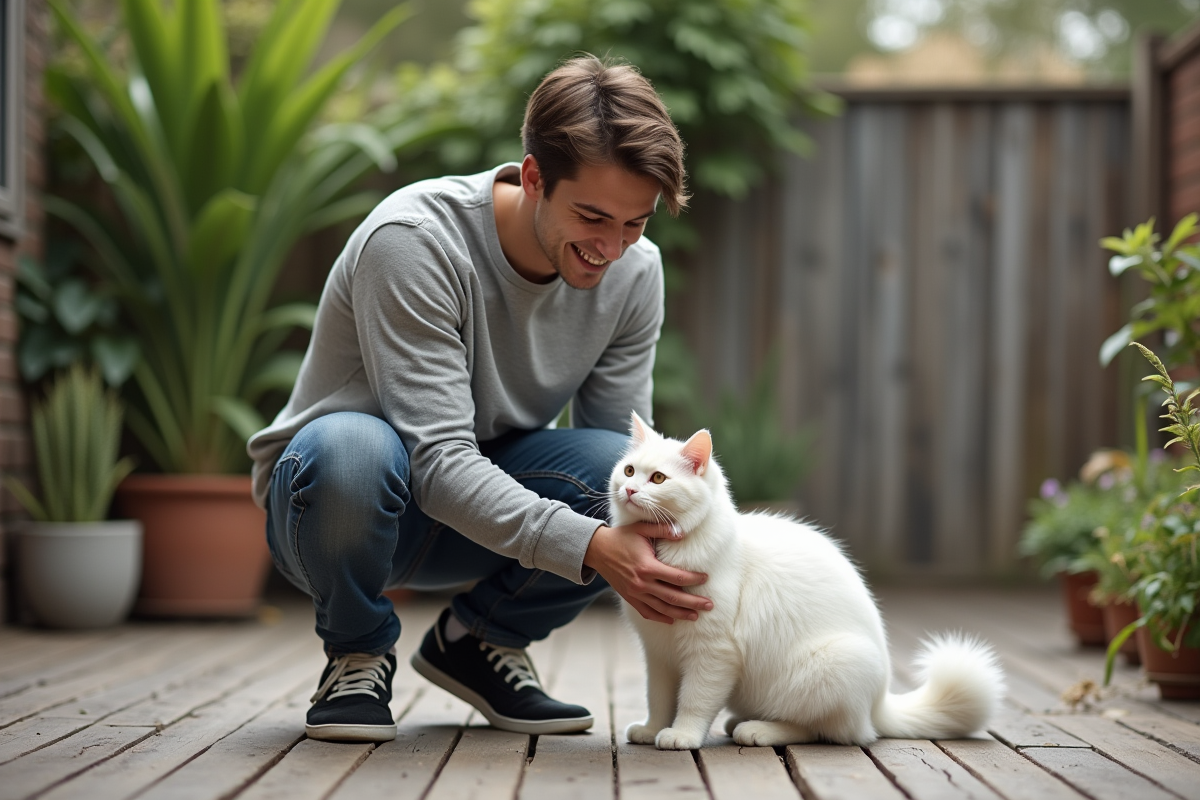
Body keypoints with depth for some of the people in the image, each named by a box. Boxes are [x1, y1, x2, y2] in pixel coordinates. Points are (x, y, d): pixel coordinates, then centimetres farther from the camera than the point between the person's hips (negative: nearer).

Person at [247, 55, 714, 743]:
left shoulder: (634, 271, -10)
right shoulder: (413, 241, -28)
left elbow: (627, 459, -7)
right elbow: (439, 461, -33)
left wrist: (667, 564, -29)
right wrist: (589, 546, -45)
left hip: (492, 509, 4)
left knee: (619, 468, -27)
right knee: (351, 447, -40)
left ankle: (479, 639, 2)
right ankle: (358, 654, -8)